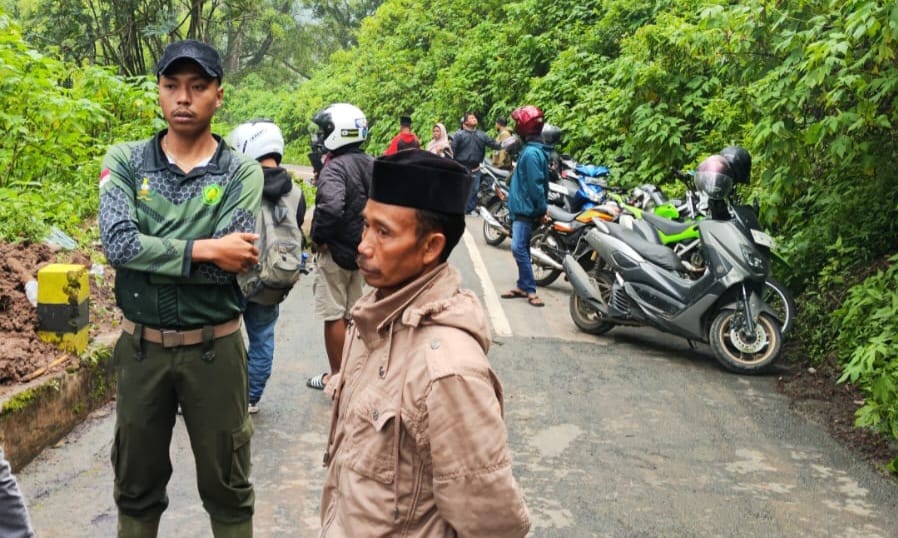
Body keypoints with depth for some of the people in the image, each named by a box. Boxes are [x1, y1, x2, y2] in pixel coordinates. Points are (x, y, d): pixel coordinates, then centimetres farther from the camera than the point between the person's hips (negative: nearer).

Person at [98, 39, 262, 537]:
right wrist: (203, 249, -21)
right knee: (136, 485, 18)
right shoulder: (125, 161, -2)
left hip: (214, 347, -1)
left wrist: (148, 252, -17)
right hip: (140, 346, 2)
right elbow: (116, 243, -18)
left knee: (226, 485, 13)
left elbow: (230, 264, -19)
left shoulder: (242, 172, -6)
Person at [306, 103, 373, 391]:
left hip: (336, 251, -8)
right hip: (361, 249, 8)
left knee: (334, 317, 2)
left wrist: (318, 238, -20)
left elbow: (331, 207, -35)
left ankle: (336, 376, 11)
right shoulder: (370, 164, 7)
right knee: (352, 313, 18)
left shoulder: (335, 167, -19)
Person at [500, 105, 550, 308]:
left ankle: (530, 290, -10)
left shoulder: (531, 152, -20)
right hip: (523, 208, 11)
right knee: (522, 248, 14)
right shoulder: (531, 149, 13)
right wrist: (541, 208, 20)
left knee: (519, 248, -13)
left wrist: (540, 210, -17)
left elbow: (535, 184, -22)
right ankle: (523, 286, 20)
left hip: (525, 209, -11)